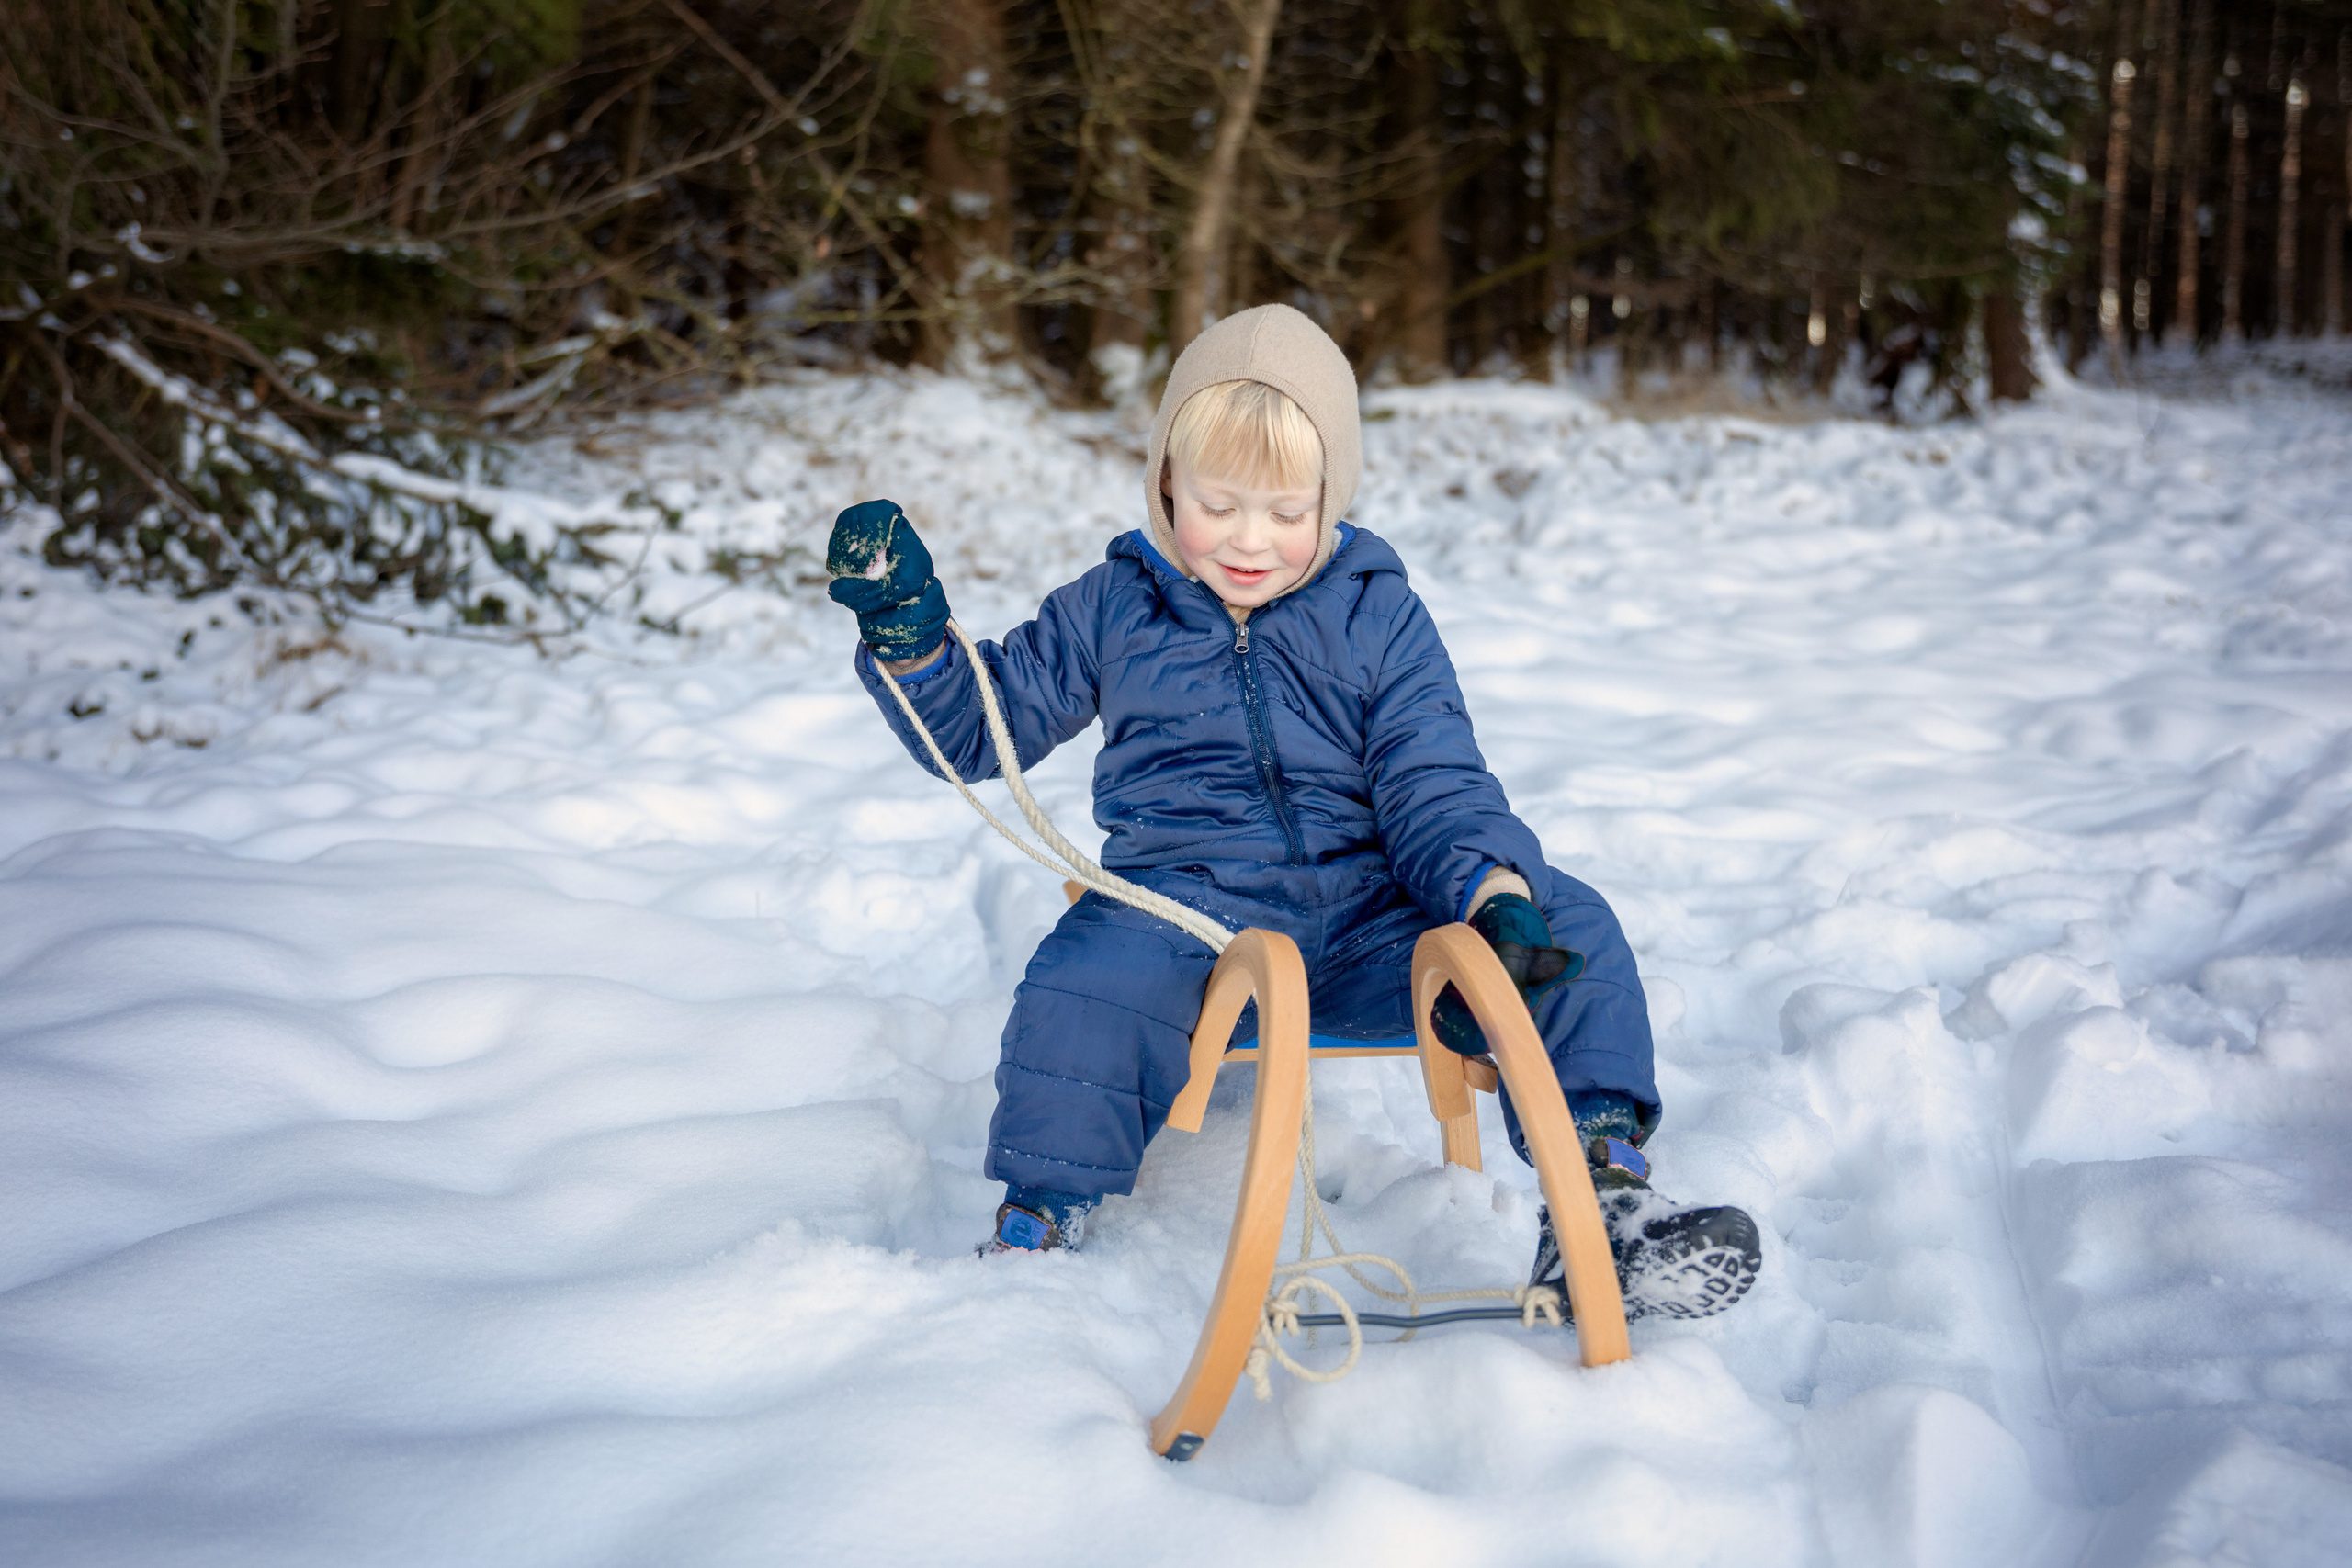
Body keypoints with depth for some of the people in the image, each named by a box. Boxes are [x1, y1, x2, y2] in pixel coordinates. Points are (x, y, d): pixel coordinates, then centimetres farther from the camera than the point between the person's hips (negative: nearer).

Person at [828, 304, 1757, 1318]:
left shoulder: (1377, 613, 9)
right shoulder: (1112, 608, 9)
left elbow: (1432, 781, 3)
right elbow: (977, 725, 17)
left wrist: (1493, 890, -18)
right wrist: (910, 633, -4)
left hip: (1367, 910, 2)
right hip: (1186, 906, -1)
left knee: (1572, 931, -18)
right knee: (1082, 988, -35)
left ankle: (1602, 1199, -11)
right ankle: (1033, 1234, -13)